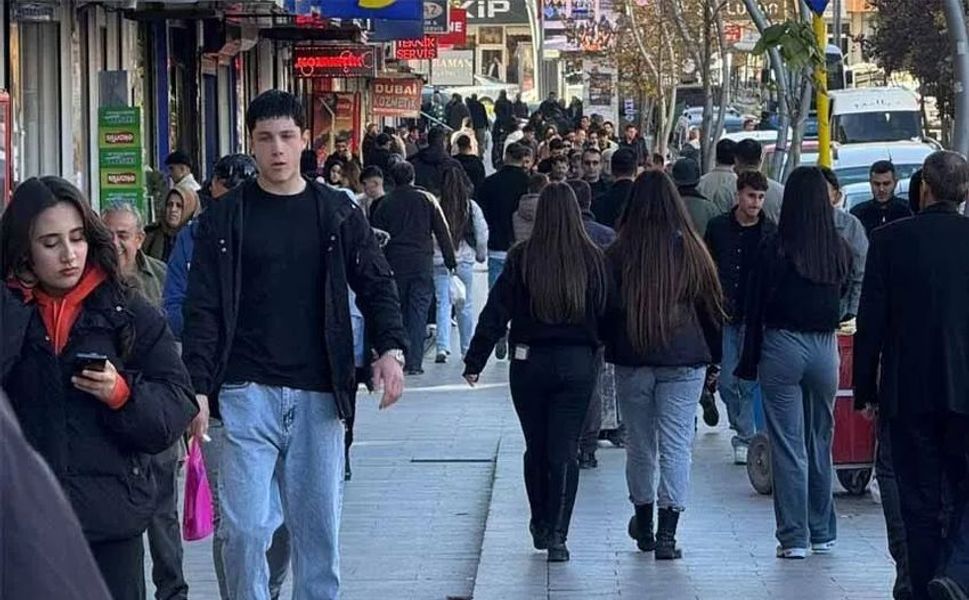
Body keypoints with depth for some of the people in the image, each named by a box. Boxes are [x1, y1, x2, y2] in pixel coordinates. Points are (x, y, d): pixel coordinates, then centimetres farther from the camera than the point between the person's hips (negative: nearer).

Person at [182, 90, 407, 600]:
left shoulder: (337, 213, 8)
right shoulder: (225, 218, 3)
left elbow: (376, 285, 9)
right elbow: (203, 308, 1)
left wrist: (391, 348, -9)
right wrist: (197, 386, -10)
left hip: (317, 395, 2)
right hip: (247, 393, -2)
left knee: (319, 529, 6)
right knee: (244, 527, -9)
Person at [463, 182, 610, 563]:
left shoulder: (522, 259, -8)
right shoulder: (593, 259, -6)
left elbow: (496, 313, -5)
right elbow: (606, 314, -1)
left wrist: (474, 361, 1)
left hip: (530, 362, 0)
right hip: (578, 363, 0)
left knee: (536, 449, 15)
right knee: (564, 452, 1)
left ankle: (540, 527, 25)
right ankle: (556, 534, -7)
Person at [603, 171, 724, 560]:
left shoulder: (619, 254, -4)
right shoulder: (691, 251, -3)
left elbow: (604, 309, 0)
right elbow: (712, 306, 4)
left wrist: (610, 350, 12)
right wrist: (712, 357, 14)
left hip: (632, 362, 1)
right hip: (684, 361, -1)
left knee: (640, 445, 14)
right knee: (676, 446, -1)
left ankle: (644, 526, 28)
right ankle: (667, 534, -10)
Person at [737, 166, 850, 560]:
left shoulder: (774, 250, -10)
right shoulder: (839, 251, -1)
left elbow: (755, 308, -7)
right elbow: (841, 297, 9)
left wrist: (749, 362, -1)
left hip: (782, 348, -3)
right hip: (825, 347, 3)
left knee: (788, 446, 1)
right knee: (821, 443, 15)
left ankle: (794, 537, 0)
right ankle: (822, 534, 22)